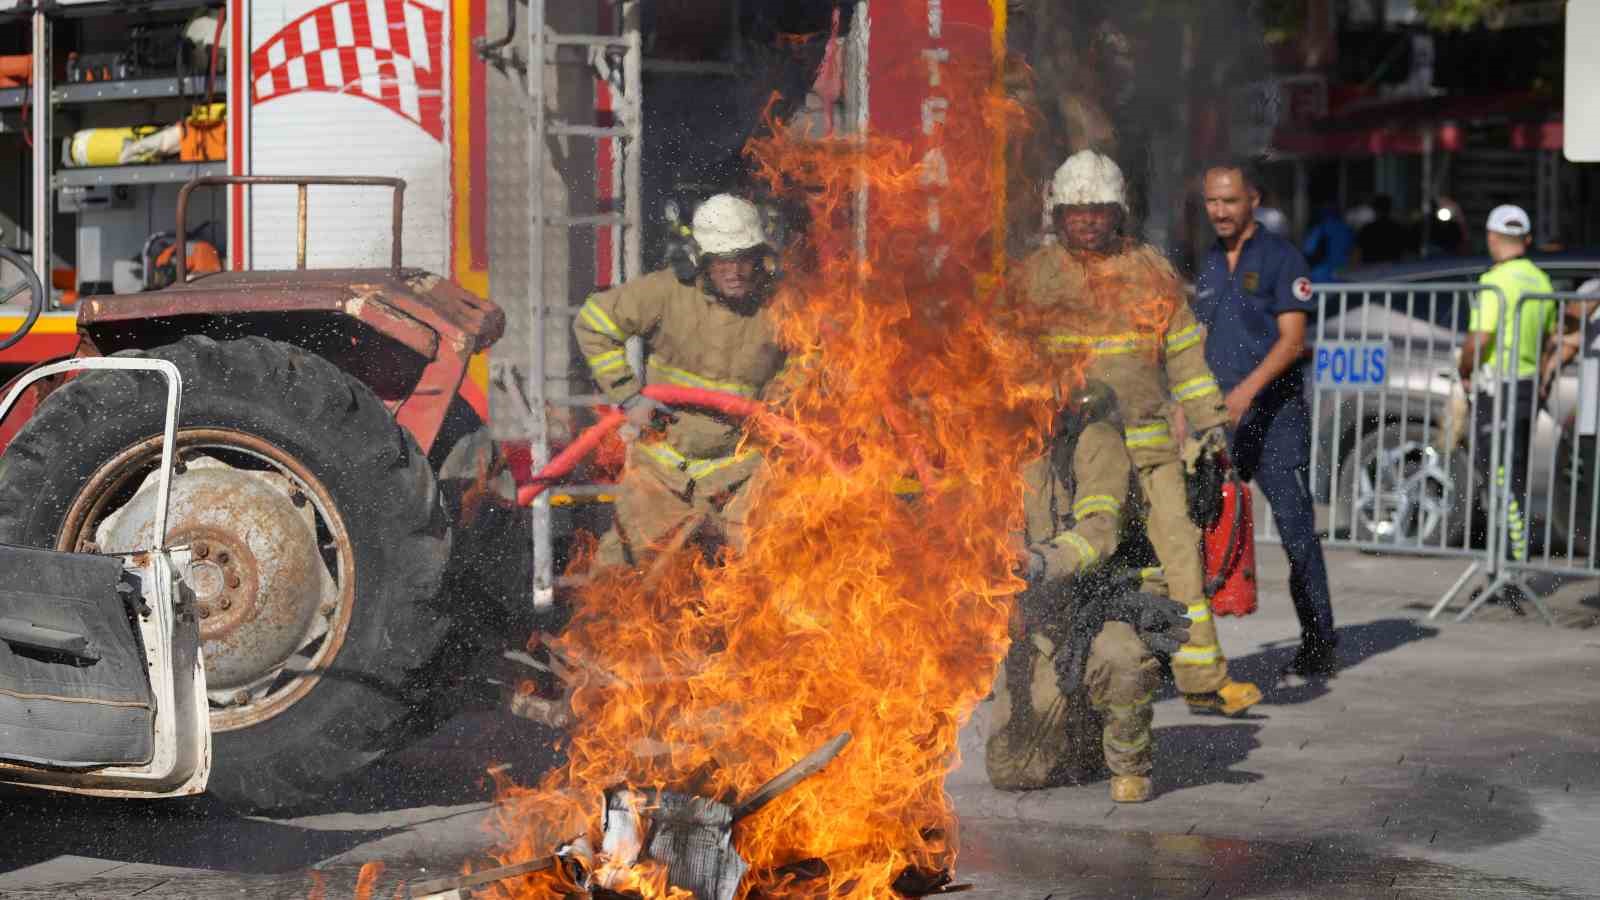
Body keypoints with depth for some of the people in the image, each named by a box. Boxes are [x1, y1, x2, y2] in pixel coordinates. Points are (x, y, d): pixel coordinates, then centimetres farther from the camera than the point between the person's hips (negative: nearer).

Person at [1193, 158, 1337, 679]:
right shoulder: (1210, 265, 17)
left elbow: (1293, 339, -13)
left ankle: (1319, 645, 2)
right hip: (1219, 421, 6)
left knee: (1296, 532, -5)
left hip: (1275, 417, -6)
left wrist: (1247, 389, -25)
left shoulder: (1282, 259, -4)